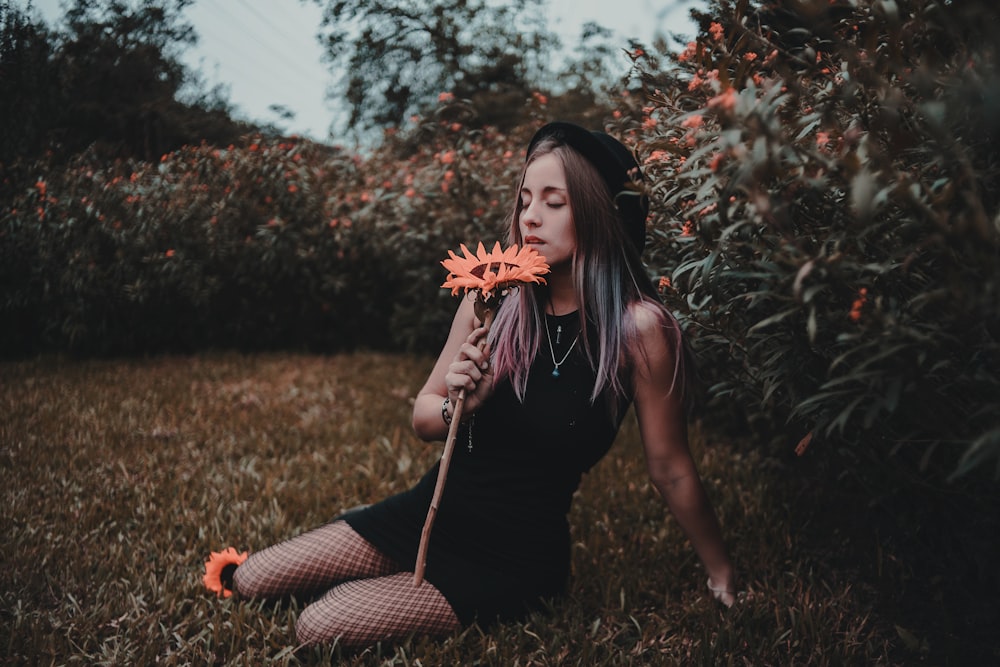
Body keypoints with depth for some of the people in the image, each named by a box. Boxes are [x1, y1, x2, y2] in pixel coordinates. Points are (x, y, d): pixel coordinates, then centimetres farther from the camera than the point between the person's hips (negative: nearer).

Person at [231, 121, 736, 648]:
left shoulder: (638, 327, -20)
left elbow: (669, 468, -9)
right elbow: (424, 416, 3)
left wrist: (722, 574, 1)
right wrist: (456, 407, -19)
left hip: (514, 558, -4)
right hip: (430, 512, 5)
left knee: (319, 628, -14)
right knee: (250, 582, 4)